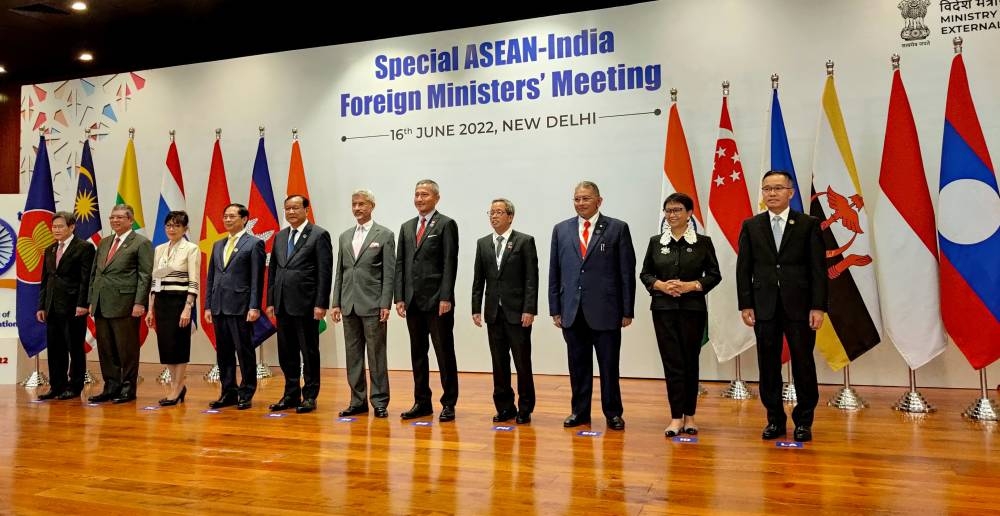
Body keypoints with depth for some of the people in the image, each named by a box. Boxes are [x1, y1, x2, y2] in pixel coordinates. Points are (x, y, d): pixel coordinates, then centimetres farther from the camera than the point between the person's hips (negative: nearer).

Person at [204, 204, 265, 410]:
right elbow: (210, 277, 17)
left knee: (244, 352, 0)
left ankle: (246, 394, 9)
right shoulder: (218, 245, 17)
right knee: (223, 352, 10)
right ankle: (228, 392, 19)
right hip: (219, 307, 6)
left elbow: (257, 279, -8)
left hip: (241, 307, -6)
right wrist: (207, 306, 10)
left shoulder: (254, 243, -2)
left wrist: (254, 307, -14)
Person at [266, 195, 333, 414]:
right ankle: (291, 394, 21)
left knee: (309, 351, 3)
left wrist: (321, 304, -14)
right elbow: (272, 270, 16)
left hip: (306, 304, -6)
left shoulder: (319, 235, -4)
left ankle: (309, 396, 12)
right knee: (286, 352, 11)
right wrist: (270, 301, 9)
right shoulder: (280, 237, 14)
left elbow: (325, 272, -9)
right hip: (282, 304, 6)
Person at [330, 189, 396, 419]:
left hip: (373, 305, -5)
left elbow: (389, 273, -5)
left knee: (376, 355, -1)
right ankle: (358, 401, 17)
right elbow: (340, 272, 15)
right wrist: (336, 303, 8)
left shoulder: (385, 235, -1)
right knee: (353, 355, 8)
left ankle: (380, 401, 7)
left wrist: (386, 305, -12)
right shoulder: (345, 237, 15)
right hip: (349, 305, 5)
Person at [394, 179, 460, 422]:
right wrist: (400, 297, 4)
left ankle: (448, 404, 10)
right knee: (417, 354, 10)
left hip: (437, 300, -6)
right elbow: (400, 264, 12)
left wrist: (446, 298, -15)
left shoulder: (446, 225, -2)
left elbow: (450, 263, -9)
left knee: (444, 353, 1)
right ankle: (422, 402, 20)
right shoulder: (406, 227, 15)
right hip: (413, 301, 6)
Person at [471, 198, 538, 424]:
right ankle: (504, 407, 18)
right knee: (499, 363, 8)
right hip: (494, 312, 4)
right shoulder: (483, 243, 11)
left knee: (522, 362, 2)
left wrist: (529, 309, -13)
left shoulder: (525, 241, -2)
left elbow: (532, 278, -7)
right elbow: (478, 279, 11)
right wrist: (476, 308, 4)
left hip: (518, 312, -4)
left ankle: (525, 408, 13)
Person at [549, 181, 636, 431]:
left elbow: (627, 272, -1)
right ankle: (580, 412, 23)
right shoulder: (561, 230, 10)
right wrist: (555, 309, 5)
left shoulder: (617, 228, 1)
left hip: (605, 311, -3)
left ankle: (613, 413, 19)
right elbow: (554, 272, 10)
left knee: (609, 365, 5)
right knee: (578, 365, 11)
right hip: (572, 312, 3)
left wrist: (627, 311, -4)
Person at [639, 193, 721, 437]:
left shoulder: (702, 242, 1)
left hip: (692, 308, -1)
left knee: (690, 361, 6)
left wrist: (691, 285, -14)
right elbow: (645, 273, 9)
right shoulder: (656, 241, 7)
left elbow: (714, 275, 2)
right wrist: (660, 285, -10)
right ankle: (676, 417, 2)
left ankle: (689, 415, 18)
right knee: (672, 361, -1)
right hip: (663, 308, 1)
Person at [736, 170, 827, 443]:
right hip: (764, 307, 2)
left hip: (799, 306, -1)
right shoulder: (751, 226, 7)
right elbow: (743, 268, 6)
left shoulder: (808, 224, 2)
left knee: (803, 364, 4)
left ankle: (804, 421, 18)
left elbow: (818, 268, -1)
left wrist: (818, 307, -8)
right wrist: (745, 305, -1)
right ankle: (775, 419, 19)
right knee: (768, 366, 7)